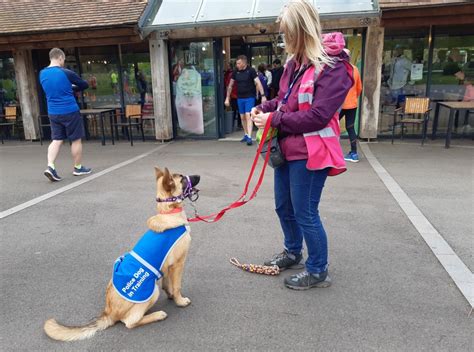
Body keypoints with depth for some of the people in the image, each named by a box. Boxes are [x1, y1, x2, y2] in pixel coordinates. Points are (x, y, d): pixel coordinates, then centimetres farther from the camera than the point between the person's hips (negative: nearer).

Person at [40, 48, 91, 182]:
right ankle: (78, 168, 18)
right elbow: (85, 85, -1)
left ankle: (50, 166, -5)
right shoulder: (66, 73, -12)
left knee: (56, 139, 11)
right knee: (76, 140, 8)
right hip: (70, 111, -5)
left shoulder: (42, 74, 6)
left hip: (53, 113, 6)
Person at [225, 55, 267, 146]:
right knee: (242, 117, 11)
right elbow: (230, 85, 10)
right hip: (240, 98, 5)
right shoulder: (236, 72, 4)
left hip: (250, 97, -5)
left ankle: (249, 137, -14)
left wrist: (263, 95, -21)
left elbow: (258, 83, -13)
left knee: (248, 116, -13)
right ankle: (246, 135, 25)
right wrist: (227, 98, 9)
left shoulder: (251, 70, -9)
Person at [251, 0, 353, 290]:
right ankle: (293, 252, 45)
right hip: (287, 148, 9)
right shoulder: (295, 63, 9)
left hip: (310, 153, -9)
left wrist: (274, 120, -17)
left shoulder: (334, 66, -16)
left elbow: (318, 116, -22)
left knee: (305, 214, 2)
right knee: (284, 207, 20)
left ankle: (318, 271, 24)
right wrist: (265, 108, 1)